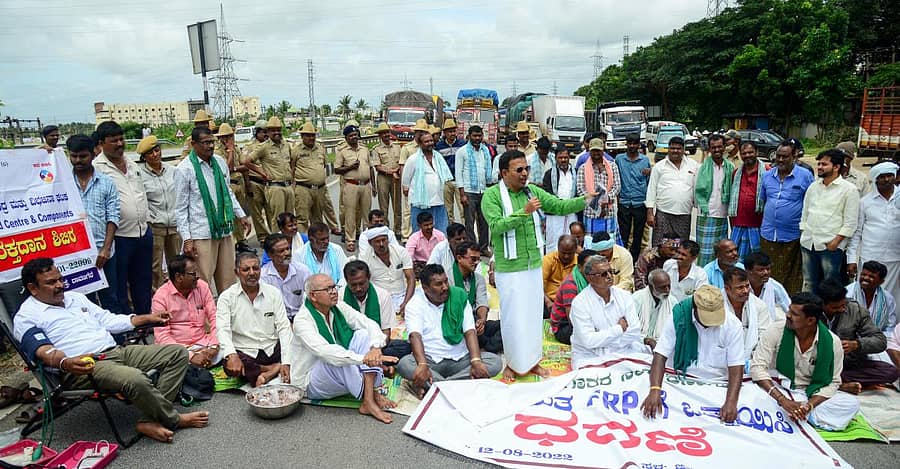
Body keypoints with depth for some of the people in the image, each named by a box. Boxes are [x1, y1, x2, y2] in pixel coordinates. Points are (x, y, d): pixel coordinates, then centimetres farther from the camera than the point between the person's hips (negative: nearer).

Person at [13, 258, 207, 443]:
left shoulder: (75, 297, 24)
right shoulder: (26, 317, 2)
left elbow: (108, 321, 28)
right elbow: (44, 351, -14)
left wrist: (147, 318, 19)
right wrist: (66, 363, -36)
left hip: (116, 351, 8)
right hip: (82, 367, -8)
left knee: (178, 353, -7)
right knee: (135, 379, -38)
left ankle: (150, 421, -17)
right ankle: (174, 420, -10)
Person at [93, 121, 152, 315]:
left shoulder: (133, 165, 14)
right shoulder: (97, 168, -10)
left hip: (143, 232, 7)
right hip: (119, 236, -7)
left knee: (143, 282, 18)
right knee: (119, 287, 5)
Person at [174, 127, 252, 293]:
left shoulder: (220, 162, 9)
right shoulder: (184, 169, -8)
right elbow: (181, 208, -6)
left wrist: (241, 215, 14)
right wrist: (187, 238, -10)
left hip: (225, 230, 6)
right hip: (201, 235, -5)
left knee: (228, 280, 12)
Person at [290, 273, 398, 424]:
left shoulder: (339, 307, -2)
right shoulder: (302, 320, -21)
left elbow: (370, 324, -9)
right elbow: (324, 351, -36)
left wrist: (375, 347, -31)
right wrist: (364, 358, -44)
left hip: (340, 378, 6)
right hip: (312, 383, -6)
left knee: (363, 334, -14)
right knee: (336, 358, -35)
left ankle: (372, 393, -23)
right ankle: (368, 400, -22)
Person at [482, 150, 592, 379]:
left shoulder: (533, 191, 4)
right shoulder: (492, 195, -11)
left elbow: (559, 206, 1)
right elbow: (496, 226, -21)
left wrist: (584, 199, -15)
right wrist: (523, 212, -27)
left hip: (534, 265, 5)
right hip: (509, 268, -5)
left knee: (534, 313, 14)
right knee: (513, 317, 5)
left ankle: (532, 360, 30)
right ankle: (513, 363, 24)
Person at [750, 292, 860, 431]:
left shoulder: (832, 342, -8)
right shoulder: (776, 333, -12)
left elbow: (832, 382, -4)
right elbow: (757, 367, -18)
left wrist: (809, 405, -22)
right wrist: (783, 400, -30)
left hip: (812, 396, 2)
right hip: (779, 391, -2)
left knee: (851, 404, -21)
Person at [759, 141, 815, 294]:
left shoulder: (805, 176, -4)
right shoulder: (767, 175, 8)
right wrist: (764, 223, 12)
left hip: (792, 235, -4)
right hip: (768, 234, 4)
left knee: (792, 276, 5)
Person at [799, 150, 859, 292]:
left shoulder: (849, 189, -5)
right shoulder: (813, 186, 12)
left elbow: (850, 223, -8)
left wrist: (836, 241, -13)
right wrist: (803, 235, 9)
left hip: (831, 245, -5)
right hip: (808, 243, 5)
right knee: (808, 284, 14)